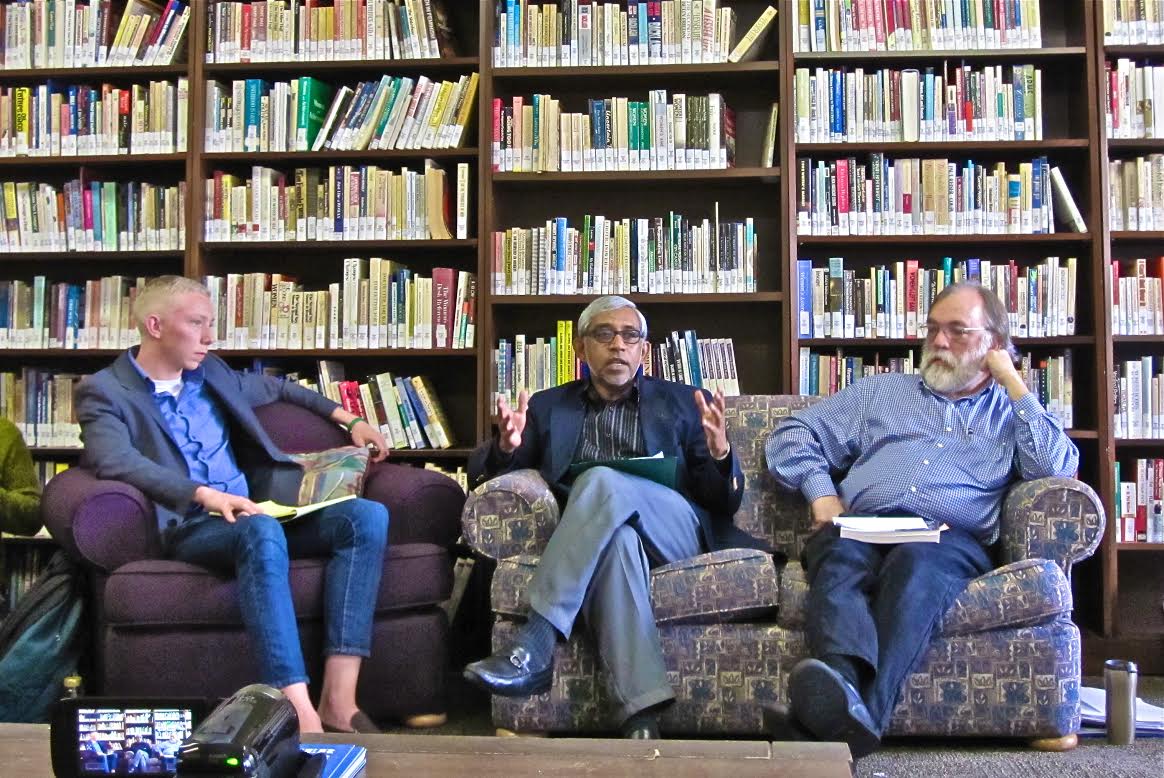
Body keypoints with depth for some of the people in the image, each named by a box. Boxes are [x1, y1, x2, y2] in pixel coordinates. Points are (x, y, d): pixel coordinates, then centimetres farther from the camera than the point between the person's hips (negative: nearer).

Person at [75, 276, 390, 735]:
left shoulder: (211, 374, 22)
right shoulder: (105, 393, 3)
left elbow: (276, 389, 39)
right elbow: (114, 461, -17)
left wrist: (348, 418, 27)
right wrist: (205, 495, -30)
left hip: (254, 516, 7)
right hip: (187, 527, -6)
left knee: (367, 516, -20)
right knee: (262, 531, -40)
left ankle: (338, 699, -30)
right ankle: (298, 713, -46)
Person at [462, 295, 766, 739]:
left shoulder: (683, 404, 19)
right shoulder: (548, 408, 22)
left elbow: (725, 502, 12)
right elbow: (482, 472, 15)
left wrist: (719, 454, -12)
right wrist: (506, 447, -10)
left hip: (675, 531, 0)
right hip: (590, 543, 1)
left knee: (601, 481, -32)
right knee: (618, 537, -38)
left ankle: (534, 646, -39)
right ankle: (642, 716, -46)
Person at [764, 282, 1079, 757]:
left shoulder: (1013, 412, 28)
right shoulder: (882, 391, 32)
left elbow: (1058, 468, 6)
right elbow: (792, 435, 26)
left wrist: (1013, 382, 12)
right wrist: (821, 492, 6)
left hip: (950, 538, -1)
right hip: (860, 528, 2)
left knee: (917, 563, -39)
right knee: (840, 557, -36)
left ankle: (862, 713, -57)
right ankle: (844, 687, -62)